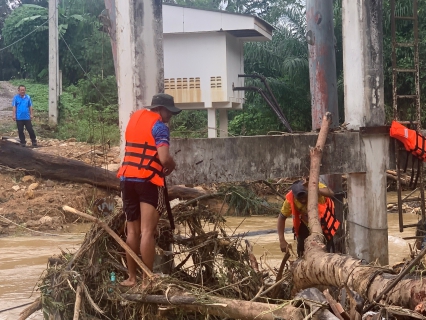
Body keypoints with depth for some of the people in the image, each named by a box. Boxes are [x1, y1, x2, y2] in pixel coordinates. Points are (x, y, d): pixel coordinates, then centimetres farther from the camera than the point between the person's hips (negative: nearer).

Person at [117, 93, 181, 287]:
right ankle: (147, 281, -8)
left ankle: (132, 278, 17)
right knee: (147, 232, -7)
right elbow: (164, 158, -19)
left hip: (127, 178, 7)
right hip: (149, 180, -7)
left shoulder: (135, 117, 16)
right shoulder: (159, 126, -8)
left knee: (132, 231, 14)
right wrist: (171, 166, 2)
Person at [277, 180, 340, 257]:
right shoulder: (290, 199, -30)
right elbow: (281, 218, -20)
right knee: (301, 248, -1)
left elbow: (331, 194, -54)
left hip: (324, 218, -2)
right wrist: (282, 240, -26)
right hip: (306, 221, 2)